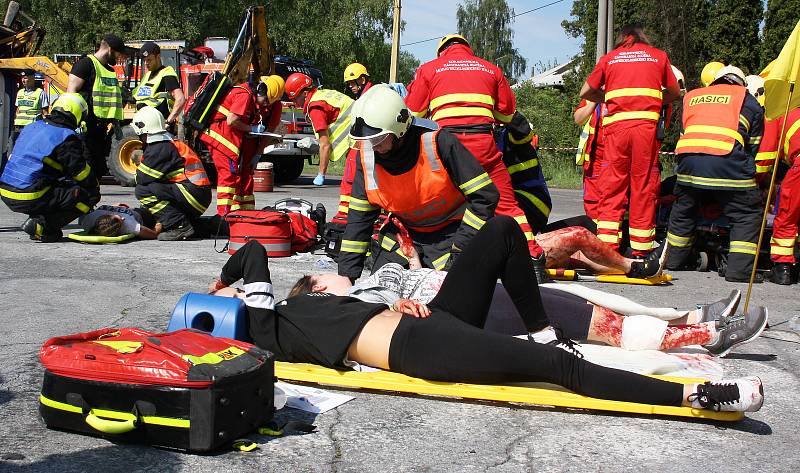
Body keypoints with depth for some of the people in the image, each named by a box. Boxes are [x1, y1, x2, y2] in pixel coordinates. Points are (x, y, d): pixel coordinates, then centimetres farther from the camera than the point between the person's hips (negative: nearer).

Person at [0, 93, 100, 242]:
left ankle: (37, 219, 11)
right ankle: (42, 225, -10)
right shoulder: (67, 137, -8)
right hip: (31, 198, -8)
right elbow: (81, 171, -5)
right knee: (90, 195, -4)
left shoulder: (32, 127, 16)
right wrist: (95, 188, 15)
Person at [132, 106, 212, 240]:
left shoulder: (158, 149, -10)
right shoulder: (170, 143, 20)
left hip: (192, 192, -10)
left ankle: (179, 226, -16)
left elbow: (142, 179, -9)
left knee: (142, 191, -15)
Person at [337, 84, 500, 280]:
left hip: (450, 231, -5)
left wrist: (461, 248, -24)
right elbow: (359, 218, -4)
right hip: (404, 231, 5)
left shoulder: (437, 142, -29)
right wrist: (346, 276, -9)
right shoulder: (367, 155, -12)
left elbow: (485, 196, -24)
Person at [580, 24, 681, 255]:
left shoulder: (609, 58, 17)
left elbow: (585, 92, 20)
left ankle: (606, 246, -5)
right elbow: (675, 93, 22)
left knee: (612, 186, 2)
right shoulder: (658, 55, 17)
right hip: (647, 125, 0)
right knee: (644, 186, 2)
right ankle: (641, 249, 4)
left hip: (616, 125, 1)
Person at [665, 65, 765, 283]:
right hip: (728, 160, -4)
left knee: (683, 209, 23)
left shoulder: (691, 96, 29)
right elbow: (754, 146, 19)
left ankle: (673, 259, 34)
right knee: (748, 213, 8)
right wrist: (748, 168, 32)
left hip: (688, 158, 4)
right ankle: (739, 268, 0)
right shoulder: (747, 100, 20)